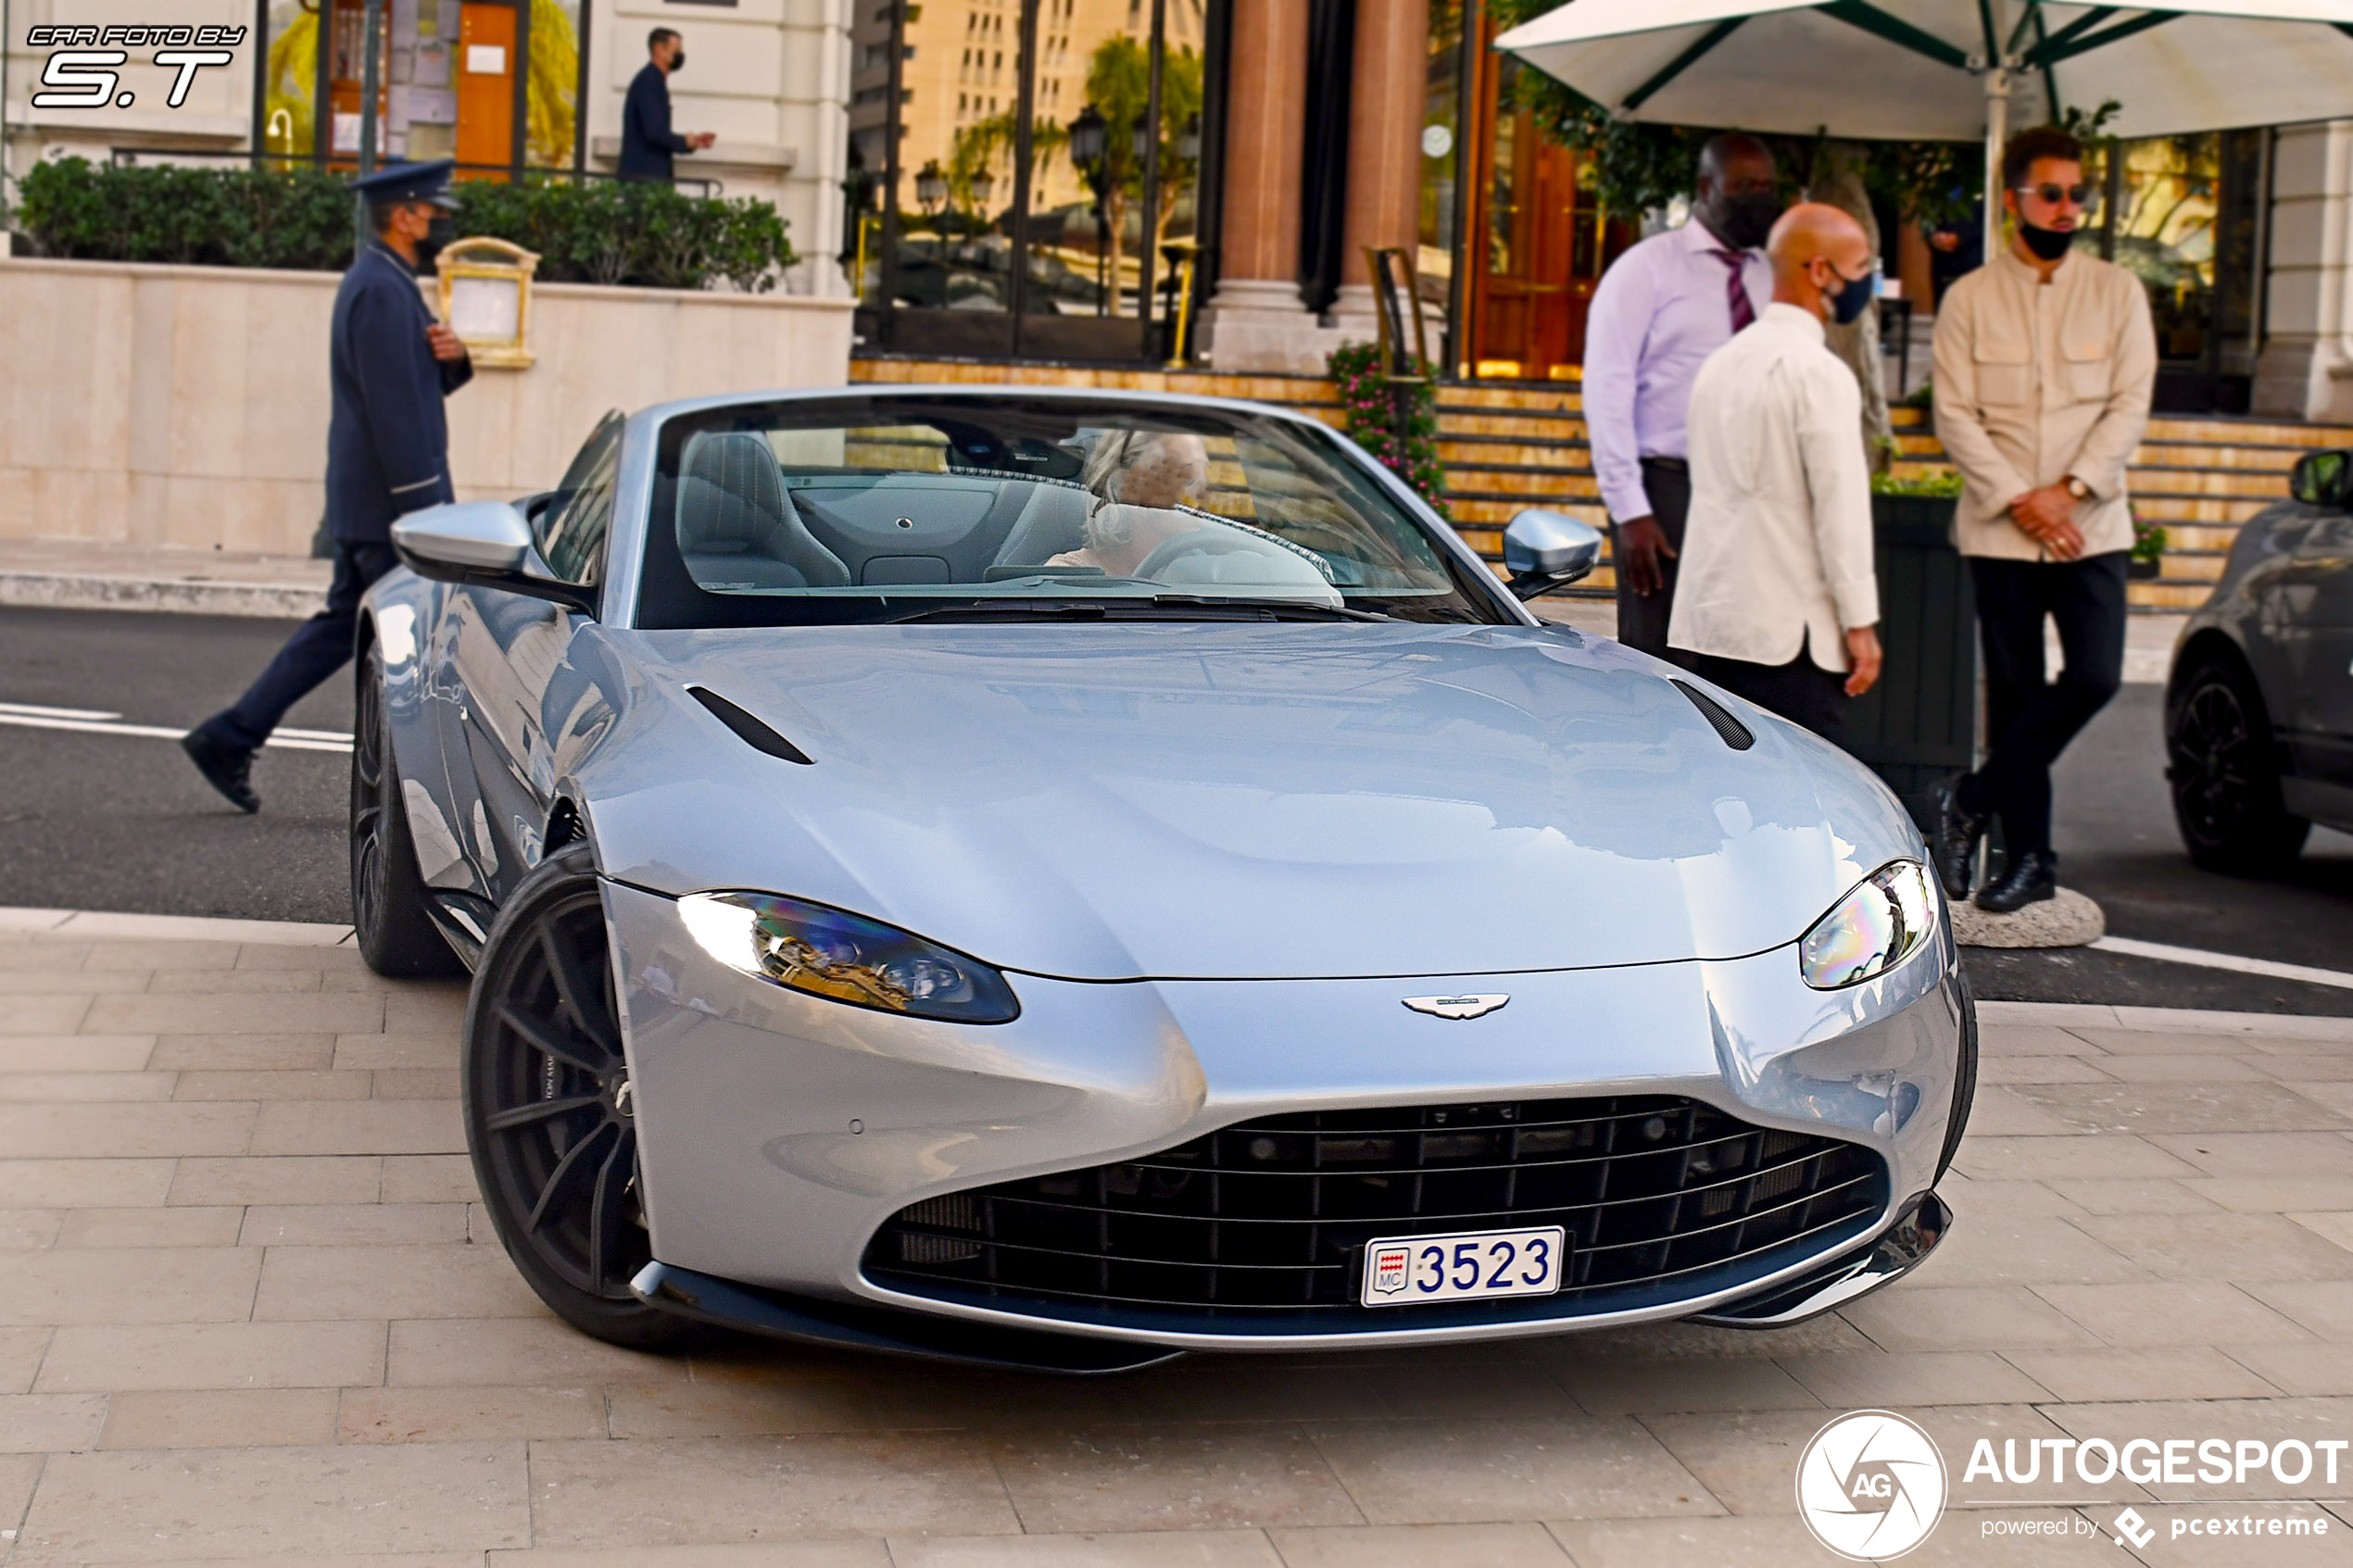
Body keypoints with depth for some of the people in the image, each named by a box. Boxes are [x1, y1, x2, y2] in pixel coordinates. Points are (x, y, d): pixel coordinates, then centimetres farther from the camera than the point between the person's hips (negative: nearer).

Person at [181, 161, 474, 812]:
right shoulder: (381, 290, -16)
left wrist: (451, 356, -1)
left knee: (343, 625, 13)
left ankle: (228, 738, 14)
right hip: (389, 498, -10)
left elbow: (422, 384, 22)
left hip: (367, 503, 10)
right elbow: (393, 406, -22)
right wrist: (424, 507, -22)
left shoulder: (382, 282, 17)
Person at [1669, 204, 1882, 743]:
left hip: (1709, 620, 8)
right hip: (1791, 632, -8)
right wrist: (1860, 622, -9)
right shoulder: (1819, 373, -12)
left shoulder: (1722, 361, 14)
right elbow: (1841, 506, -14)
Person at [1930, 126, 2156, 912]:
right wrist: (2017, 499, -13)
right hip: (1999, 530, -1)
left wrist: (2069, 490, -12)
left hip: (2091, 525, 1)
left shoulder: (2117, 292, 7)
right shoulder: (1970, 298, 4)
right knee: (2014, 694, 3)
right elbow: (1955, 414, -2)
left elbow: (2130, 405, 0)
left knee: (2094, 675, -13)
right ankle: (2029, 858, 12)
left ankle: (1976, 798, 6)